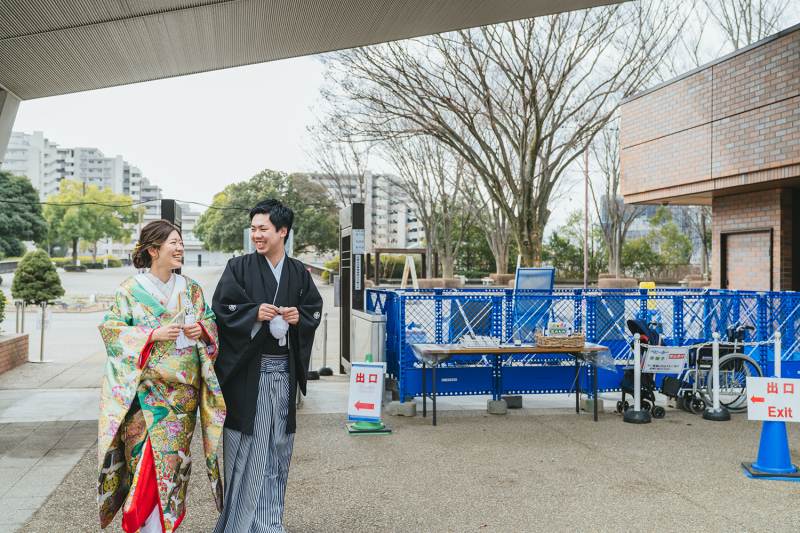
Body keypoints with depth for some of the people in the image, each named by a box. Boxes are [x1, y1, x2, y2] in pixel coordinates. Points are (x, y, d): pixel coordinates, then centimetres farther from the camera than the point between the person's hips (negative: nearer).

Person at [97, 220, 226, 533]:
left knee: (175, 454, 4)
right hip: (146, 388, -3)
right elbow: (112, 329, -5)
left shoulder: (190, 289, 11)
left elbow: (211, 320, 16)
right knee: (147, 452, -7)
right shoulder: (131, 289, -1)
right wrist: (153, 335, -16)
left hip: (183, 390, 3)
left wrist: (201, 329, -7)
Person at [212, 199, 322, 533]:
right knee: (247, 448, 0)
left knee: (278, 446, 11)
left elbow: (315, 309, 13)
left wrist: (299, 317, -8)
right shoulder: (239, 268, -1)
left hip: (282, 370, 4)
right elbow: (222, 311, -5)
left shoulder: (299, 273, 9)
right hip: (248, 371, -3)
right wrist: (255, 314, -20)